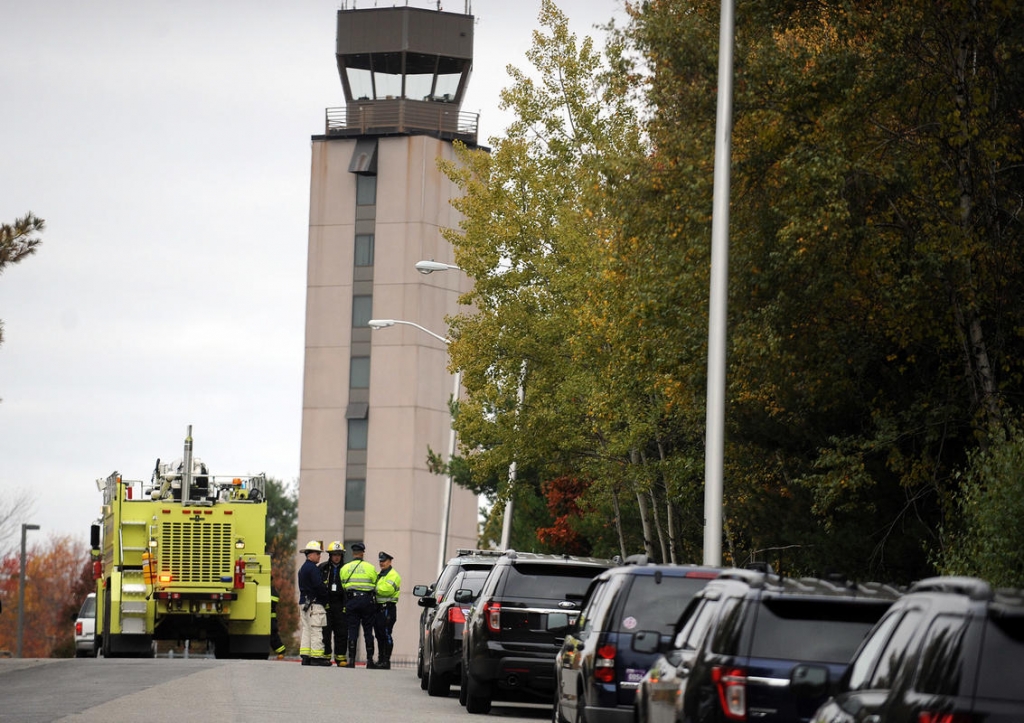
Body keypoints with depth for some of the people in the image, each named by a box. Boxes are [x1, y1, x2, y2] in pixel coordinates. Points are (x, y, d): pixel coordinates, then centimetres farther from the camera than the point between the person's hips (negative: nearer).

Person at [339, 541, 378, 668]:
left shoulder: (345, 568, 4)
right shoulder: (370, 567, 0)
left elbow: (343, 586, 4)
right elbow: (375, 586, 2)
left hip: (351, 600, 1)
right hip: (367, 600, -1)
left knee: (352, 630, 1)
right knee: (368, 630, 4)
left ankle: (351, 659, -5)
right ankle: (369, 660, 4)